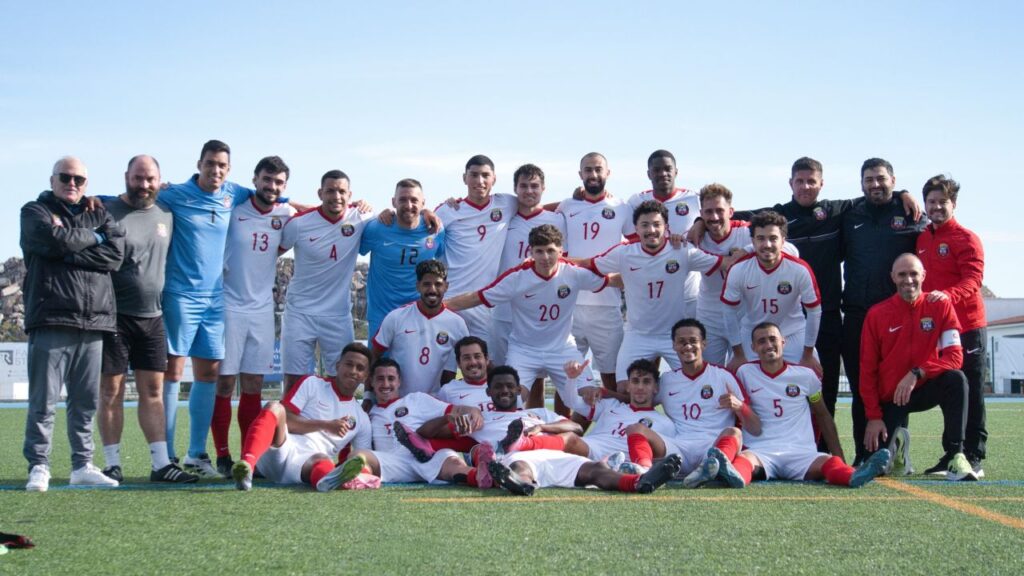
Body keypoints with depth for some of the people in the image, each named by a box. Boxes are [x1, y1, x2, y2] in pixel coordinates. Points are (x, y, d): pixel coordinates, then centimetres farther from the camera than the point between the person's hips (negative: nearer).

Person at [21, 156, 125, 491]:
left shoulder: (98, 215, 18)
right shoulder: (35, 212, 9)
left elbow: (115, 254, -1)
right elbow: (55, 240, -13)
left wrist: (69, 252, -8)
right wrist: (93, 237, 1)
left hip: (93, 323, 4)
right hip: (50, 320, -4)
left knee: (86, 401, 7)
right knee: (44, 400, -4)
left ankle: (82, 465, 14)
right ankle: (38, 467, 3)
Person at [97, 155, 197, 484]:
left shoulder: (166, 214, 10)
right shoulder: (108, 212, -6)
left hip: (152, 318, 5)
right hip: (116, 317, -5)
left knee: (153, 391, 4)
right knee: (111, 391, 1)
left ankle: (161, 464, 5)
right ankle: (112, 464, 6)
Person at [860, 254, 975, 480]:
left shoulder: (941, 306, -5)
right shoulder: (876, 314, -6)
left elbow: (954, 356, -15)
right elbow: (867, 370, -4)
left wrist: (917, 373, -29)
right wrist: (873, 416, -9)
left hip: (925, 389, 0)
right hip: (889, 398, 0)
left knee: (957, 379, -32)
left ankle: (954, 457, -25)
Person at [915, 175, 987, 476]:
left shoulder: (967, 239, -4)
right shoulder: (920, 239, 14)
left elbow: (972, 281, -16)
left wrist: (948, 295, -34)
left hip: (966, 327, -5)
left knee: (969, 393, -4)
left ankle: (973, 457, 0)